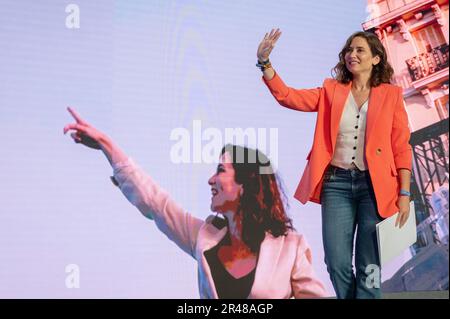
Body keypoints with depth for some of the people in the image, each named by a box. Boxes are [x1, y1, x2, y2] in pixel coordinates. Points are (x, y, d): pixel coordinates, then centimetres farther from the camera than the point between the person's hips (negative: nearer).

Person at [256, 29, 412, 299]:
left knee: (369, 267, 4)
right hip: (337, 183, 2)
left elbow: (402, 148, 2)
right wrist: (264, 62, -15)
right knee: (337, 264, 0)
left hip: (374, 185, -1)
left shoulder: (391, 94, 4)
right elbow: (287, 96, -2)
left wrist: (404, 193, -4)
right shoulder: (332, 90, 9)